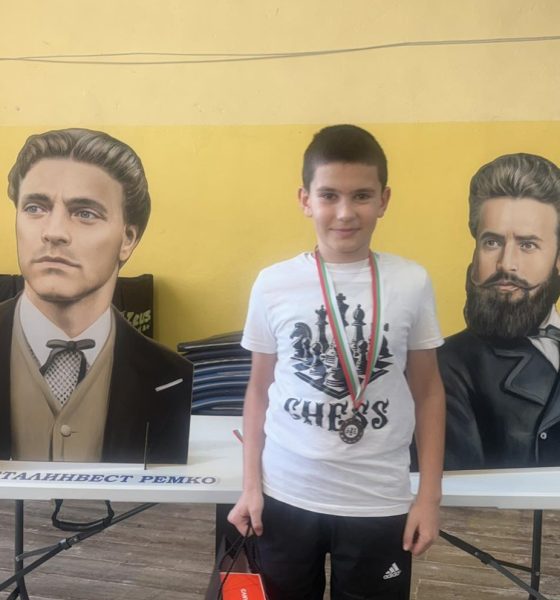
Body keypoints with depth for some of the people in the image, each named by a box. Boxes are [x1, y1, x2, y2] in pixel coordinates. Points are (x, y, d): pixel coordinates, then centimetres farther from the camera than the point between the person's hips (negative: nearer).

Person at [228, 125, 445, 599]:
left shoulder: (411, 283, -6)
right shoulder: (273, 284, -7)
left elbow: (428, 391, 2)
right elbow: (259, 388, 3)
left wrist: (430, 495, 1)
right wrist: (251, 485, 3)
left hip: (379, 502, 0)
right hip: (286, 495, 1)